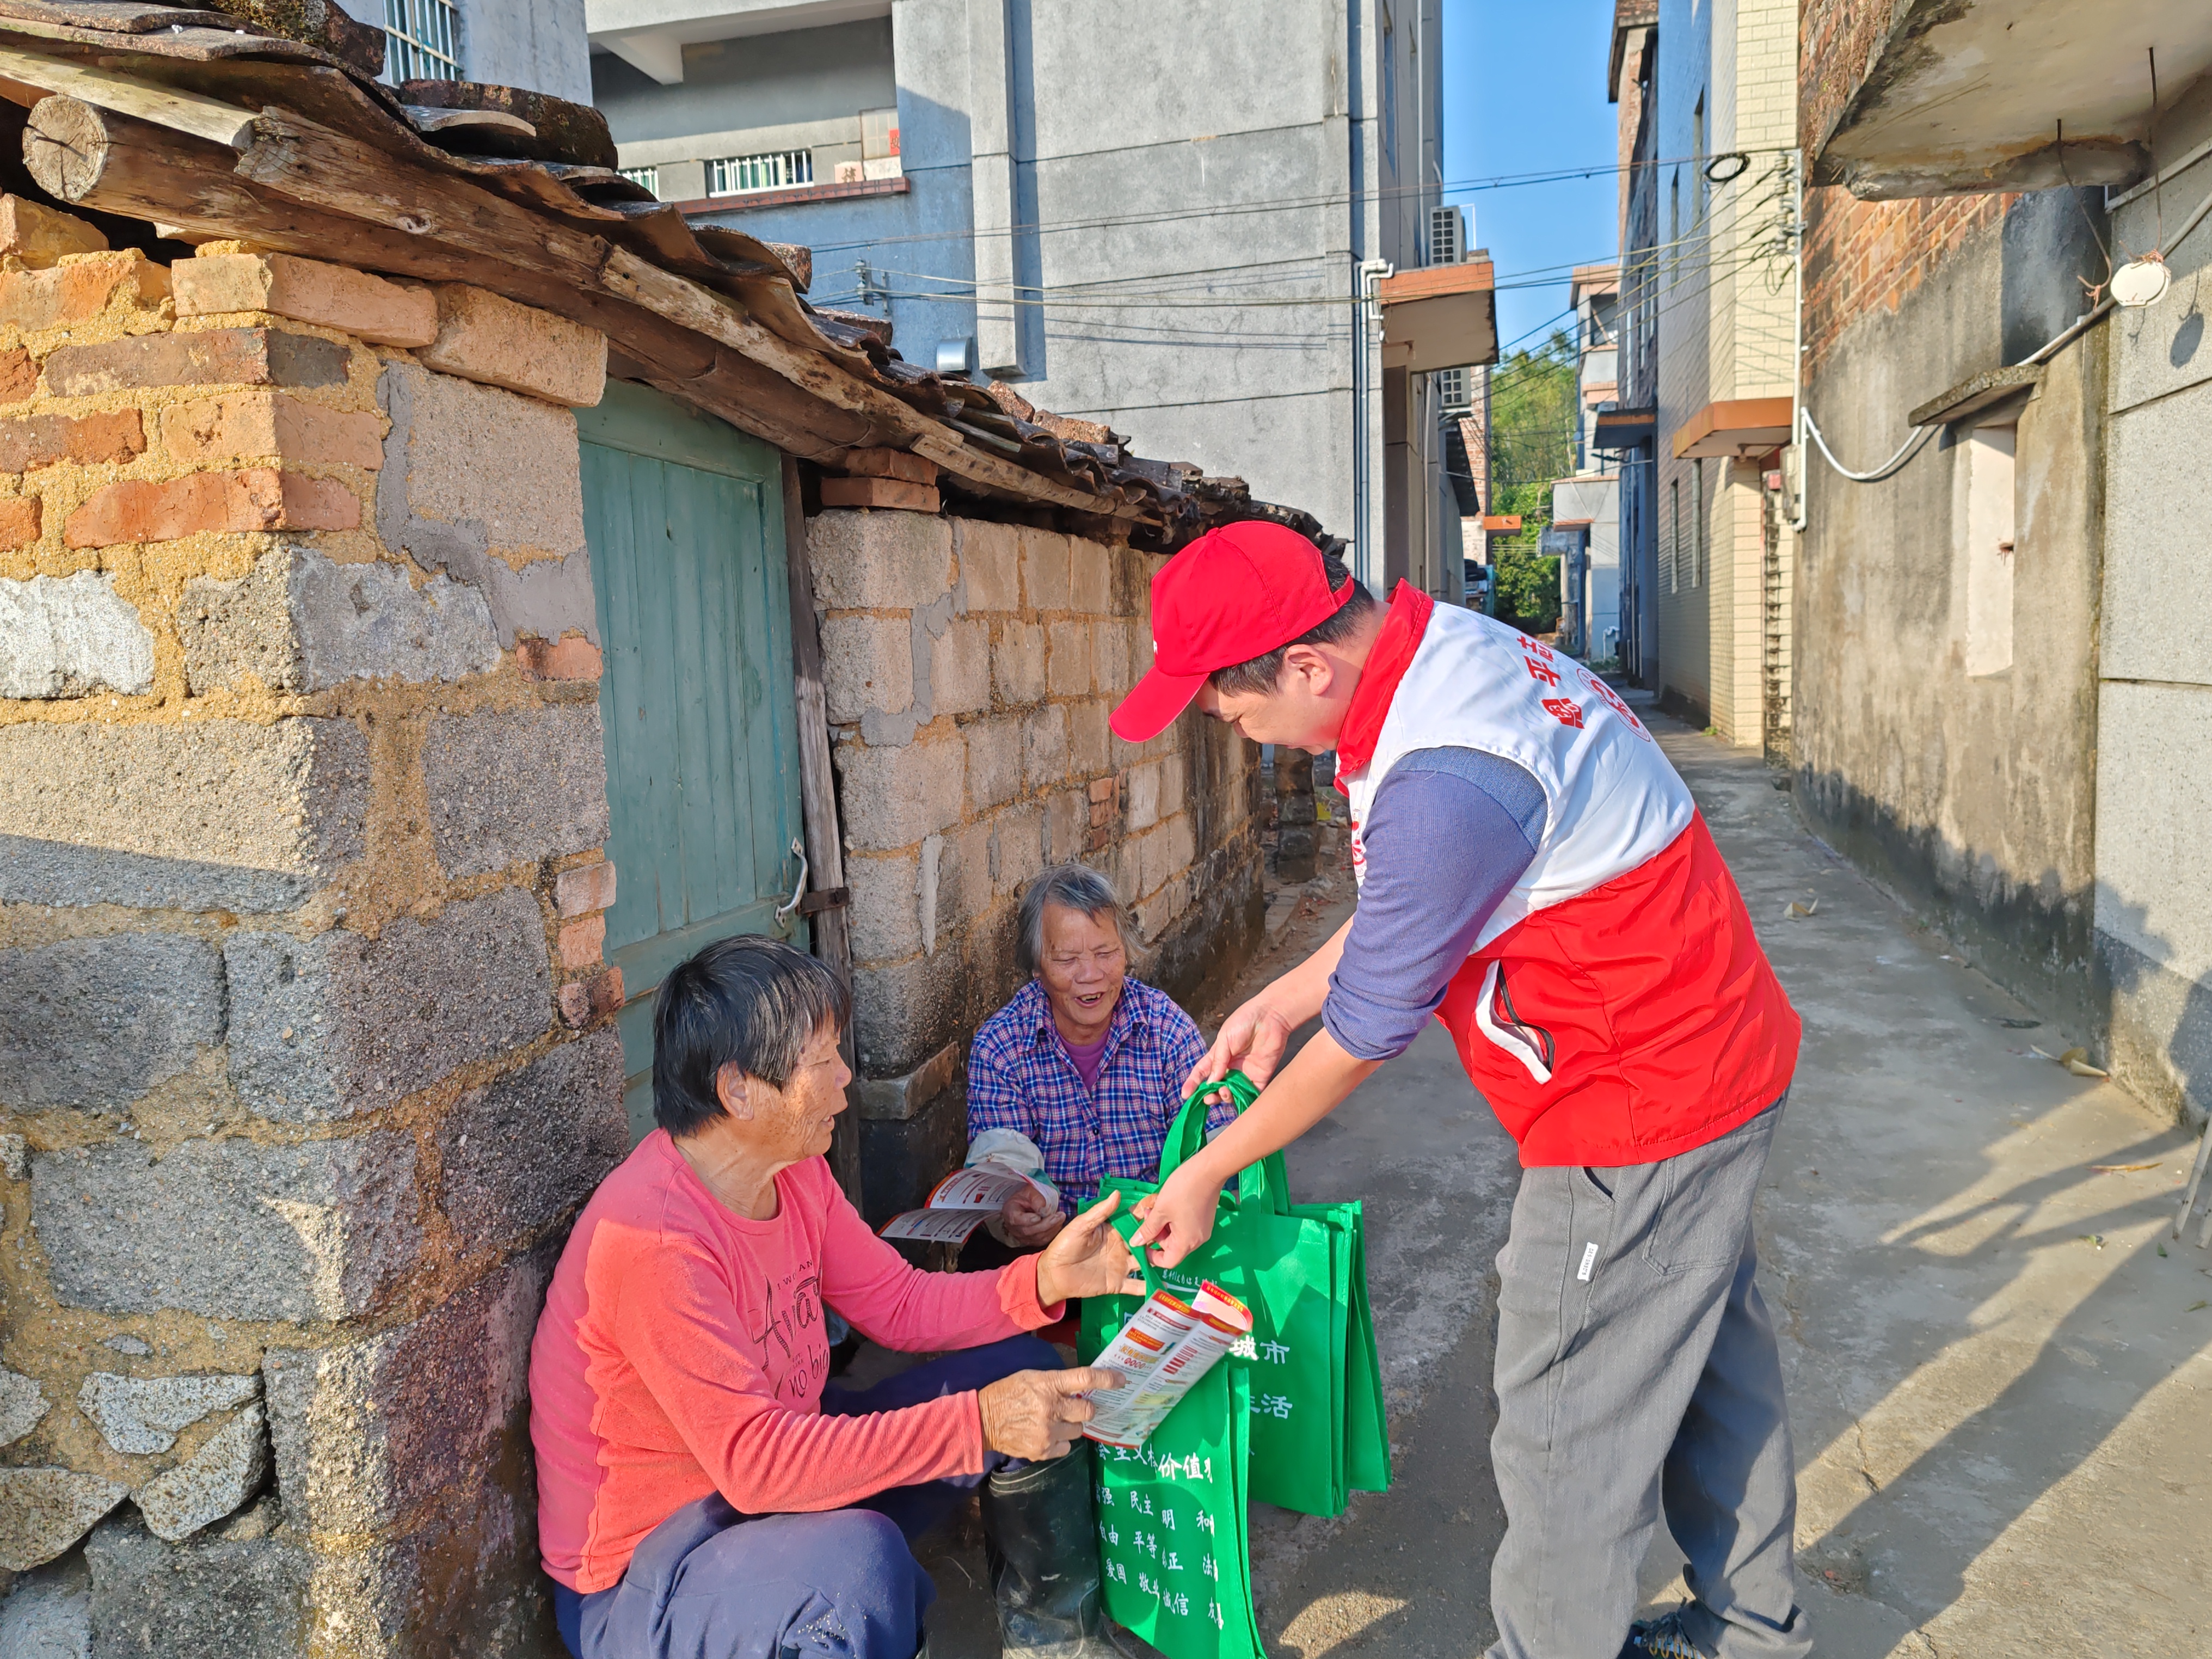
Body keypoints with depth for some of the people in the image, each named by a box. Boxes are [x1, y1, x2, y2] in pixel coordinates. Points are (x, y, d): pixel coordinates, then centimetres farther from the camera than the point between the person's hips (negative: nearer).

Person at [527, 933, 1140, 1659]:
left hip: (785, 1463, 9)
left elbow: (902, 1304, 2)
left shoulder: (793, 1170, -3)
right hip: (641, 1571, -9)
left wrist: (1044, 1280, -14)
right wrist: (978, 1423, -36)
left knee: (1022, 1371, 3)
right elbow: (753, 1462, -34)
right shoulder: (653, 1237, -31)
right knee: (860, 1559, -40)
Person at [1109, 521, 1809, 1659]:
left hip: (1637, 1108, -10)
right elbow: (1411, 902, 12)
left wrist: (1209, 1172, -7)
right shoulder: (1450, 648, 0)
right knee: (1708, 1364, 25)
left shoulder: (1444, 781, -32)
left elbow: (1367, 1030, -20)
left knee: (1566, 1431, 6)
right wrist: (1277, 1002, 10)